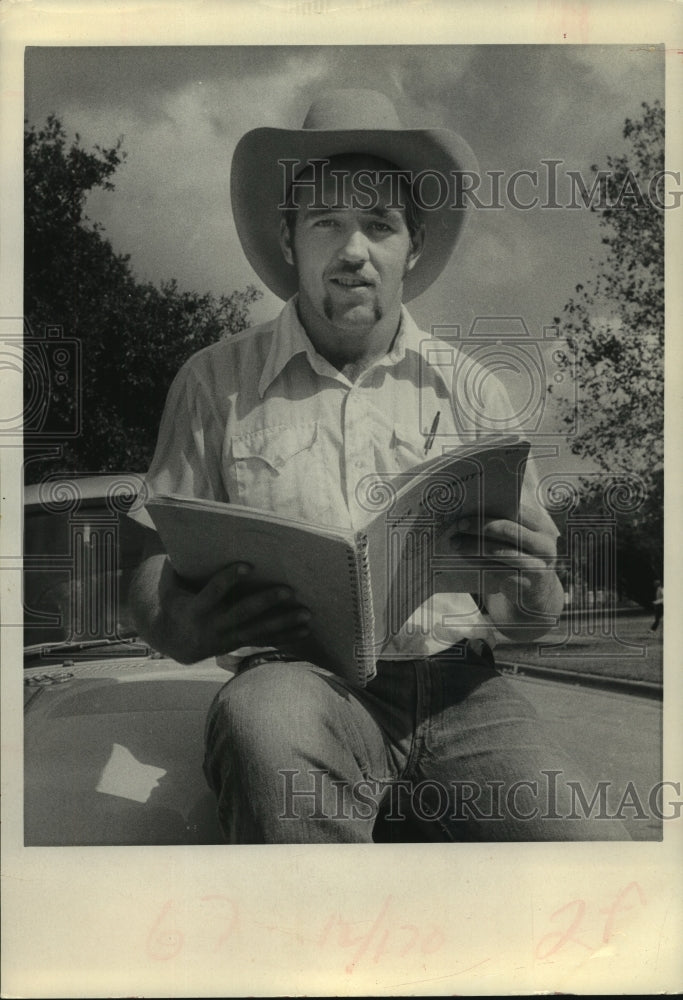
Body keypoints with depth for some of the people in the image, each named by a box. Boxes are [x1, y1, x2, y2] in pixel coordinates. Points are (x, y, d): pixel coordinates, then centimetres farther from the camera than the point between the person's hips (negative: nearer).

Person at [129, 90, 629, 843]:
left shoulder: (470, 391, 12)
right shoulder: (215, 383, 7)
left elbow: (535, 616, 13)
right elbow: (155, 564, 6)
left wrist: (528, 597, -12)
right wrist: (178, 628, -18)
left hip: (459, 690, 2)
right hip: (300, 684, -1)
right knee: (266, 718, -37)